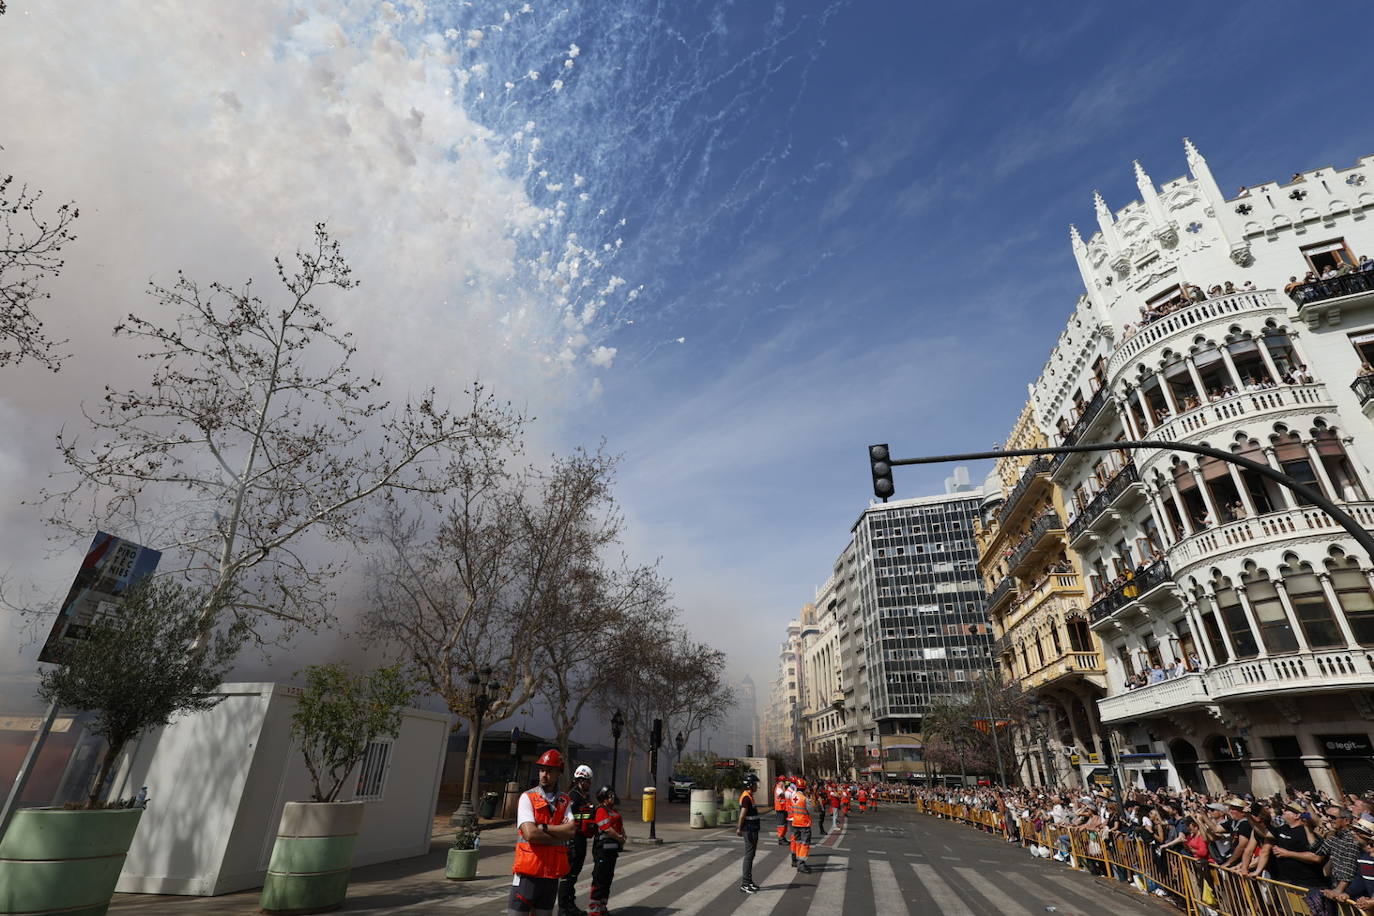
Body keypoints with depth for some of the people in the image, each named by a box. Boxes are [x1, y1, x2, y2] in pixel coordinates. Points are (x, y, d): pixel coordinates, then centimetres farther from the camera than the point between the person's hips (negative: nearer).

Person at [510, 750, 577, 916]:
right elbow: (530, 834, -18)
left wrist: (543, 828, -17)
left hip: (552, 873, 4)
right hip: (528, 872, -3)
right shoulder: (528, 798, -6)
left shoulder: (566, 802, 5)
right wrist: (559, 835, -11)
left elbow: (571, 830, -11)